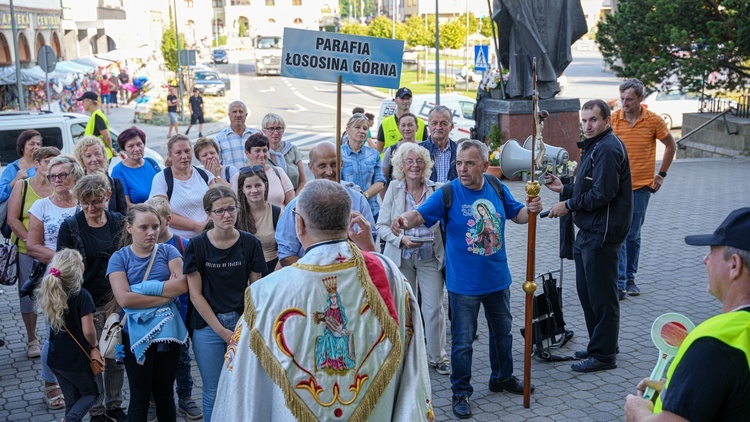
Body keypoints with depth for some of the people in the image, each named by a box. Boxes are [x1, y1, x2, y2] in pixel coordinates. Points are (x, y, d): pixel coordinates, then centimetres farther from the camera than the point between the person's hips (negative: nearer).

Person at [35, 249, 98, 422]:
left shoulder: (47, 293, -3)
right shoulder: (82, 296, -22)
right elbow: (88, 331, -23)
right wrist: (94, 344, -3)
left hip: (55, 358, 6)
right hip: (76, 359, -6)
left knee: (72, 400, 21)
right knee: (90, 393, 16)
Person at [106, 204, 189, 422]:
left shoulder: (168, 251, 1)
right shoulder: (119, 258, -3)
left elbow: (183, 284, -14)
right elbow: (123, 299, -16)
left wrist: (143, 287, -16)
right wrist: (167, 293, -15)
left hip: (167, 331, 1)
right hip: (136, 334, -1)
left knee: (165, 394, 13)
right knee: (140, 397, 7)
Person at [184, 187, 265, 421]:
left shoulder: (250, 243, 0)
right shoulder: (197, 246, -4)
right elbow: (195, 294, -4)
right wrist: (222, 331, -8)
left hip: (243, 322, 1)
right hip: (208, 326, -1)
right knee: (213, 392, 6)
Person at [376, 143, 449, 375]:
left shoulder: (436, 190, -2)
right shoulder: (394, 189, -2)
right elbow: (382, 226, -2)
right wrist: (401, 239, -18)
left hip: (431, 258, 0)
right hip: (401, 258, 1)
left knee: (434, 308, -1)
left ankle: (438, 356, 17)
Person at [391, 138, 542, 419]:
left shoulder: (498, 189, -1)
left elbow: (517, 214, 10)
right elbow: (420, 214, -26)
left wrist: (531, 209, -13)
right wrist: (404, 219, -48)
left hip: (497, 279, 5)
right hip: (464, 284, -5)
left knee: (502, 332, 22)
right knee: (462, 341, 3)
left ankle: (502, 378, 44)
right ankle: (461, 392, 20)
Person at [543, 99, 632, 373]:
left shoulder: (609, 149, -16)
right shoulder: (595, 146, 18)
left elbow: (602, 194, -23)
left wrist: (569, 205, -14)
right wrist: (564, 189, 13)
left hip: (602, 235, -11)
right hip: (588, 232, 11)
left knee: (601, 295, -3)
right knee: (586, 291, 18)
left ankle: (604, 354, 6)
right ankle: (598, 345, 30)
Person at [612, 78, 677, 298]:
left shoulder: (653, 120, -3)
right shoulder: (613, 119, -3)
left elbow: (671, 146, 12)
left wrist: (661, 174, 10)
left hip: (641, 186, 0)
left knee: (633, 236, 9)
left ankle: (630, 278, 22)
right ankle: (619, 282, -5)